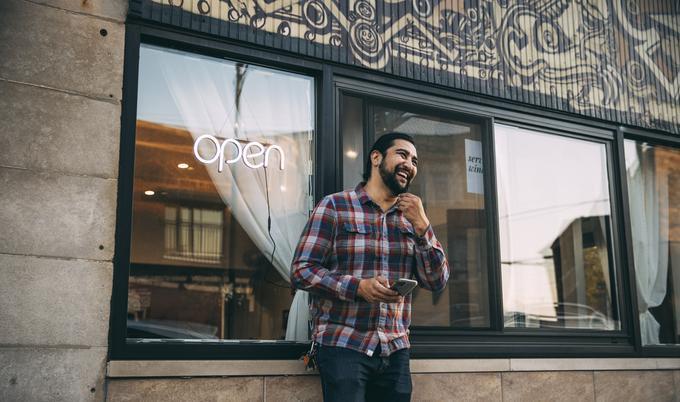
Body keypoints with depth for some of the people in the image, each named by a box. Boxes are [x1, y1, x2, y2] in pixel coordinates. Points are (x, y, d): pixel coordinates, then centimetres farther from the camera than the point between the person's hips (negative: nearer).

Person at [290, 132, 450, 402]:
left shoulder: (411, 217, 12)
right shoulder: (334, 206, -1)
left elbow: (437, 282, 8)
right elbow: (301, 271, -6)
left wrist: (422, 225, -5)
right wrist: (358, 287, -20)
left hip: (396, 350, 5)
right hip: (343, 346, -4)